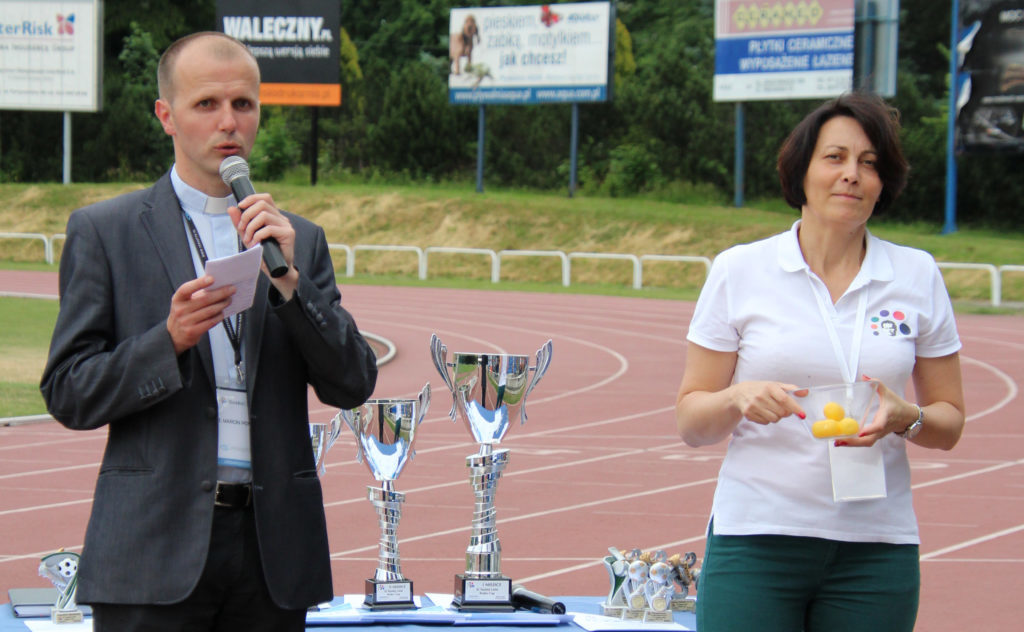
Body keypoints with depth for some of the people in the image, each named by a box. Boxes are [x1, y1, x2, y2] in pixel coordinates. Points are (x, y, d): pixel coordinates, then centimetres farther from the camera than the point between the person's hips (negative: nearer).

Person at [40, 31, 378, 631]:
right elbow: (67, 394, 1)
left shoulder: (301, 240, 14)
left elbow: (352, 385, 6)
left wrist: (286, 278, -6)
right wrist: (169, 341, -15)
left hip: (273, 553, 3)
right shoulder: (103, 232, 5)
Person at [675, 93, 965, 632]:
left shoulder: (918, 276, 7)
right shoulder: (738, 270, 3)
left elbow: (949, 422, 11)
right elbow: (690, 422, 5)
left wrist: (904, 419, -10)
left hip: (876, 544, 2)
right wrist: (738, 398, -16)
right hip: (755, 541, -1)